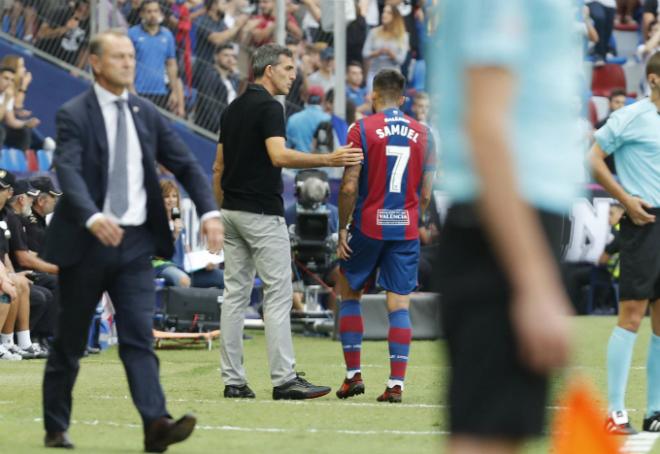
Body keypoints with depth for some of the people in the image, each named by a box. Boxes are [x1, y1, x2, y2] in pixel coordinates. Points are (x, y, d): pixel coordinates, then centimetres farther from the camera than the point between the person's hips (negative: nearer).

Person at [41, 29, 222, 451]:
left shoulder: (146, 114, 8)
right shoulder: (74, 115, -7)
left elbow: (186, 164, 7)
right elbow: (68, 172, -21)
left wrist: (210, 211, -9)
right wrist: (93, 218, -39)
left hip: (136, 241, 3)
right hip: (87, 241, -3)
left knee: (139, 337, -8)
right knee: (70, 342, 7)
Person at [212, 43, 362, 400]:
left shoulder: (232, 109, 14)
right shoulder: (268, 107, -11)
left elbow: (218, 167, 17)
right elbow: (279, 156, -26)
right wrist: (329, 160, -29)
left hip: (232, 210, 8)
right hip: (262, 213, -8)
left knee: (234, 295, 6)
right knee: (278, 295, -6)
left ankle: (233, 380, 5)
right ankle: (284, 380, -8)